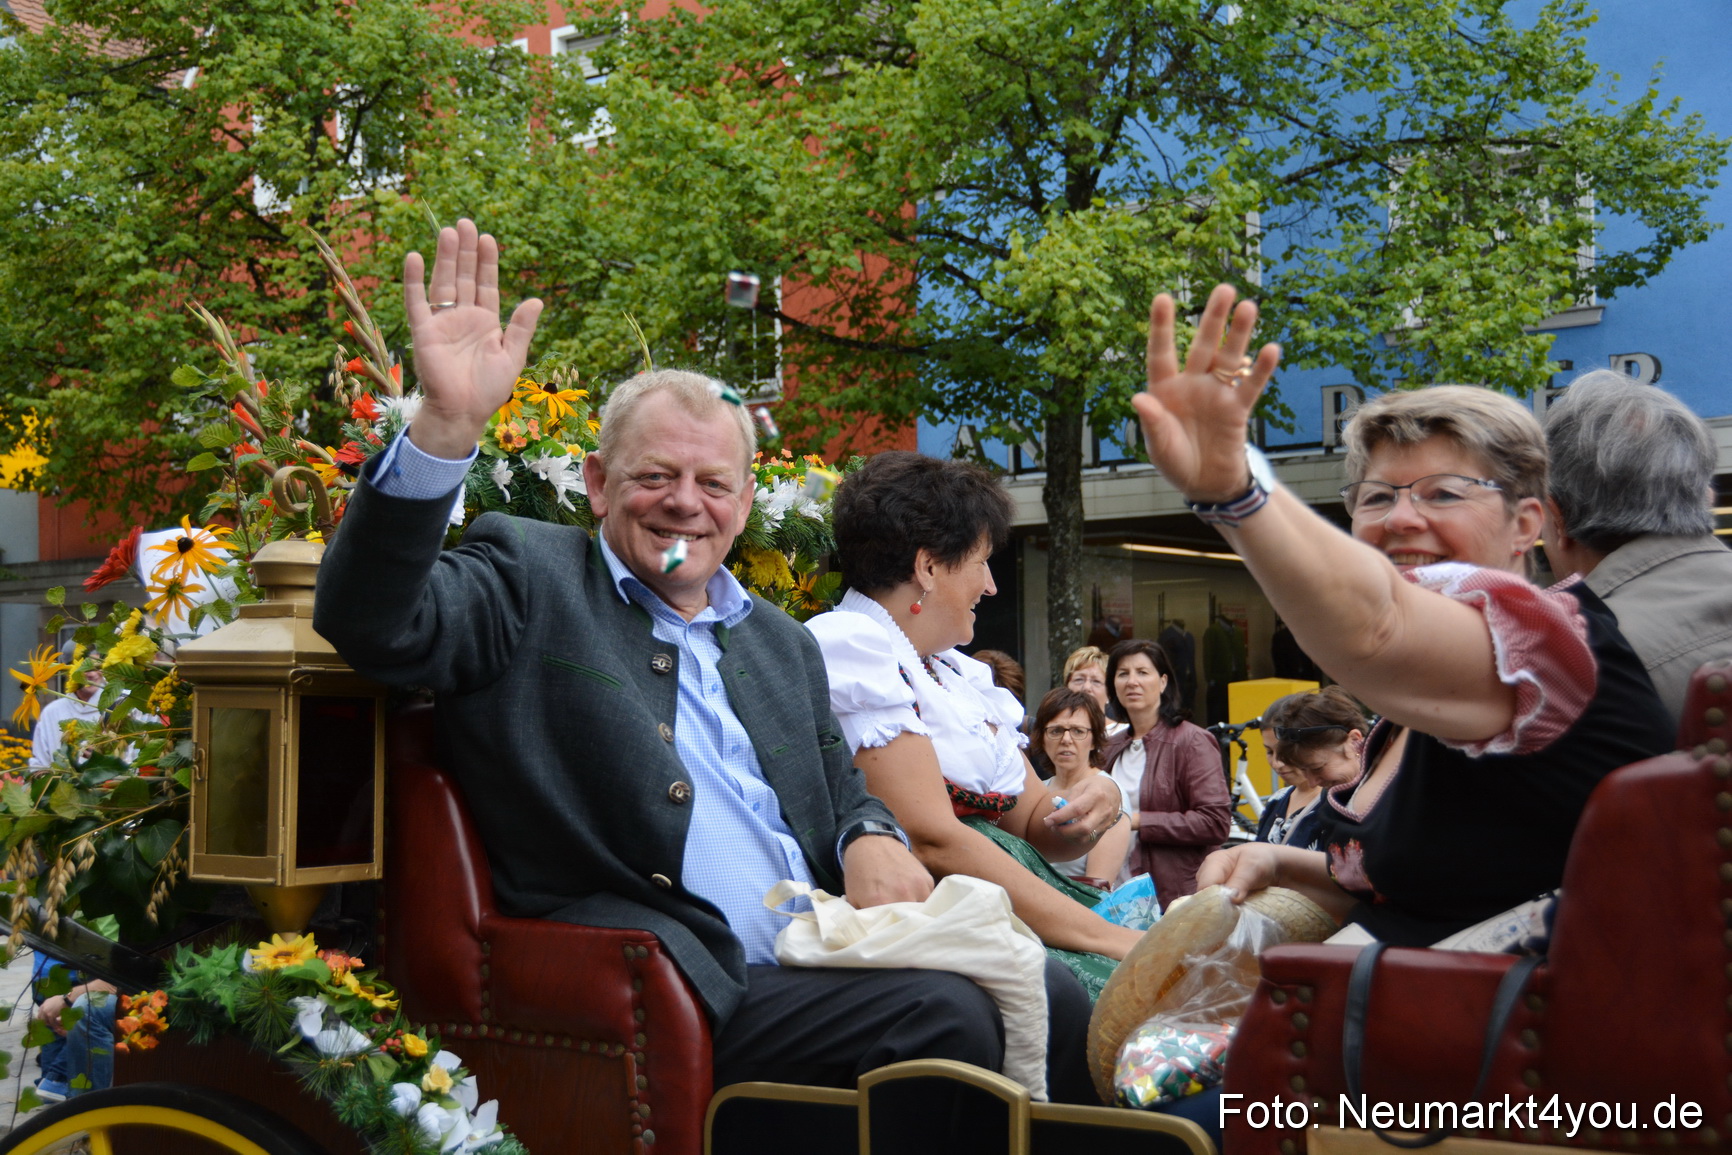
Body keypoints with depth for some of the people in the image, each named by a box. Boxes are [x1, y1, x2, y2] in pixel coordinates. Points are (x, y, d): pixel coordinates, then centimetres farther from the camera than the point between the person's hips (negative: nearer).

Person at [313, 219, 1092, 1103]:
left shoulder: (783, 643, 24)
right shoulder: (529, 577, 4)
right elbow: (373, 623, -12)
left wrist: (873, 840, 0)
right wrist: (446, 425, -27)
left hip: (823, 972, 7)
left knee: (1053, 1007, -17)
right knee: (950, 1018, -26)